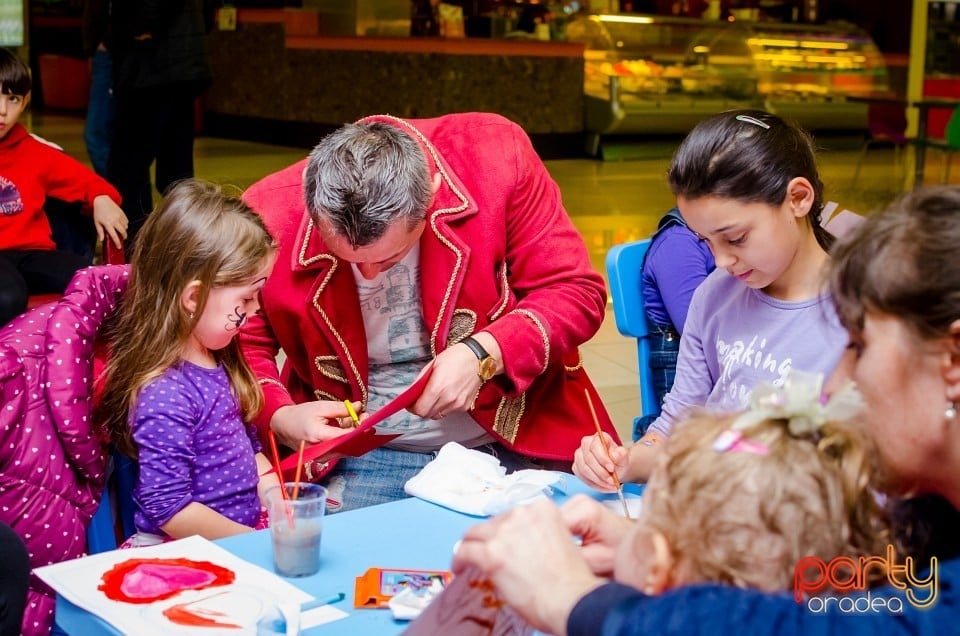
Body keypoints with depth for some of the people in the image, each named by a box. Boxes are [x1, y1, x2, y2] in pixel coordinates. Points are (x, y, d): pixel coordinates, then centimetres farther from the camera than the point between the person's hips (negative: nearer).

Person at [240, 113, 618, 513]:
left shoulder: (498, 158, -17)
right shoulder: (270, 215, -16)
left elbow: (578, 293, -10)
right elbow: (241, 346, 0)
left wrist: (485, 354, -25)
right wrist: (279, 416, -19)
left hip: (512, 445, 0)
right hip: (363, 459, 1)